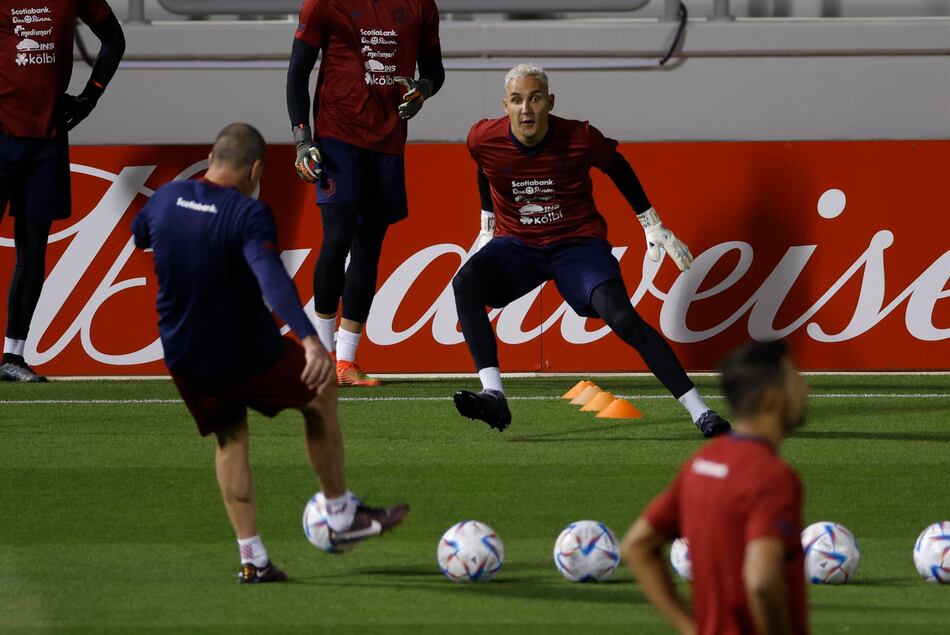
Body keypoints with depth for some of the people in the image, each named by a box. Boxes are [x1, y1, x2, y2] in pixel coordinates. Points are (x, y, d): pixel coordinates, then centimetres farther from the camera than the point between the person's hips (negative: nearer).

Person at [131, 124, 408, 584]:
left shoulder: (165, 198, -3)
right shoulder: (248, 215, -22)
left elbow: (136, 235, 20)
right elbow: (272, 278, -37)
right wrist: (310, 340, -47)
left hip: (183, 356, 5)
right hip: (247, 352, -5)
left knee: (231, 440, 22)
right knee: (322, 394, 21)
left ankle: (251, 558, 13)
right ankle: (342, 516, 28)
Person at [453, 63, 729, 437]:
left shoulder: (580, 139, -18)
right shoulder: (484, 139, -13)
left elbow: (618, 168, 3)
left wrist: (652, 226, 9)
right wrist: (487, 224, 21)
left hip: (579, 242, -2)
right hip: (516, 244, 2)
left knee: (622, 318, -24)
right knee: (465, 283, -28)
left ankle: (699, 412, -20)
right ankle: (493, 395, -35)